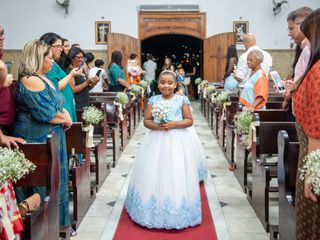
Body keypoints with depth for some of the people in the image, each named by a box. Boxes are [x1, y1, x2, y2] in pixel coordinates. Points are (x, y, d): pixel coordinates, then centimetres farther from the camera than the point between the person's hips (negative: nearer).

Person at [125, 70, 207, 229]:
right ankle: (155, 211, 20)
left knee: (176, 176, 1)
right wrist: (156, 126, -16)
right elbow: (146, 120, 4)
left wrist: (174, 124, -16)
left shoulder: (182, 99, -1)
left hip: (178, 141, -2)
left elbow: (189, 120, -1)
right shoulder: (153, 100, 4)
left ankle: (176, 214, 15)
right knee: (155, 174, 5)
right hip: (157, 140, 2)